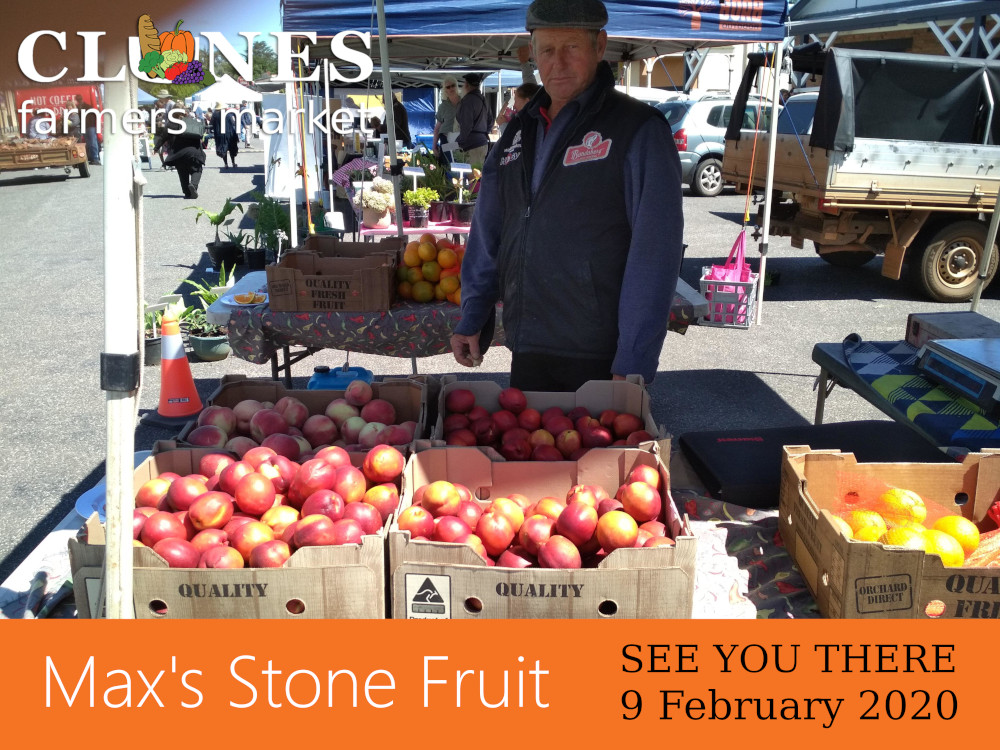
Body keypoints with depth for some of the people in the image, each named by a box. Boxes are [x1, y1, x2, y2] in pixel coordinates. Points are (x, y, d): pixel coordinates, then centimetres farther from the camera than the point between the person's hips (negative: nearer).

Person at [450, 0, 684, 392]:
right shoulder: (519, 130, 11)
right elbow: (487, 234, 15)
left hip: (599, 361, -5)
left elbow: (654, 254, -15)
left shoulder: (639, 129, -8)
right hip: (527, 355, 6)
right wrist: (473, 319, 9)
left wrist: (632, 364, -20)